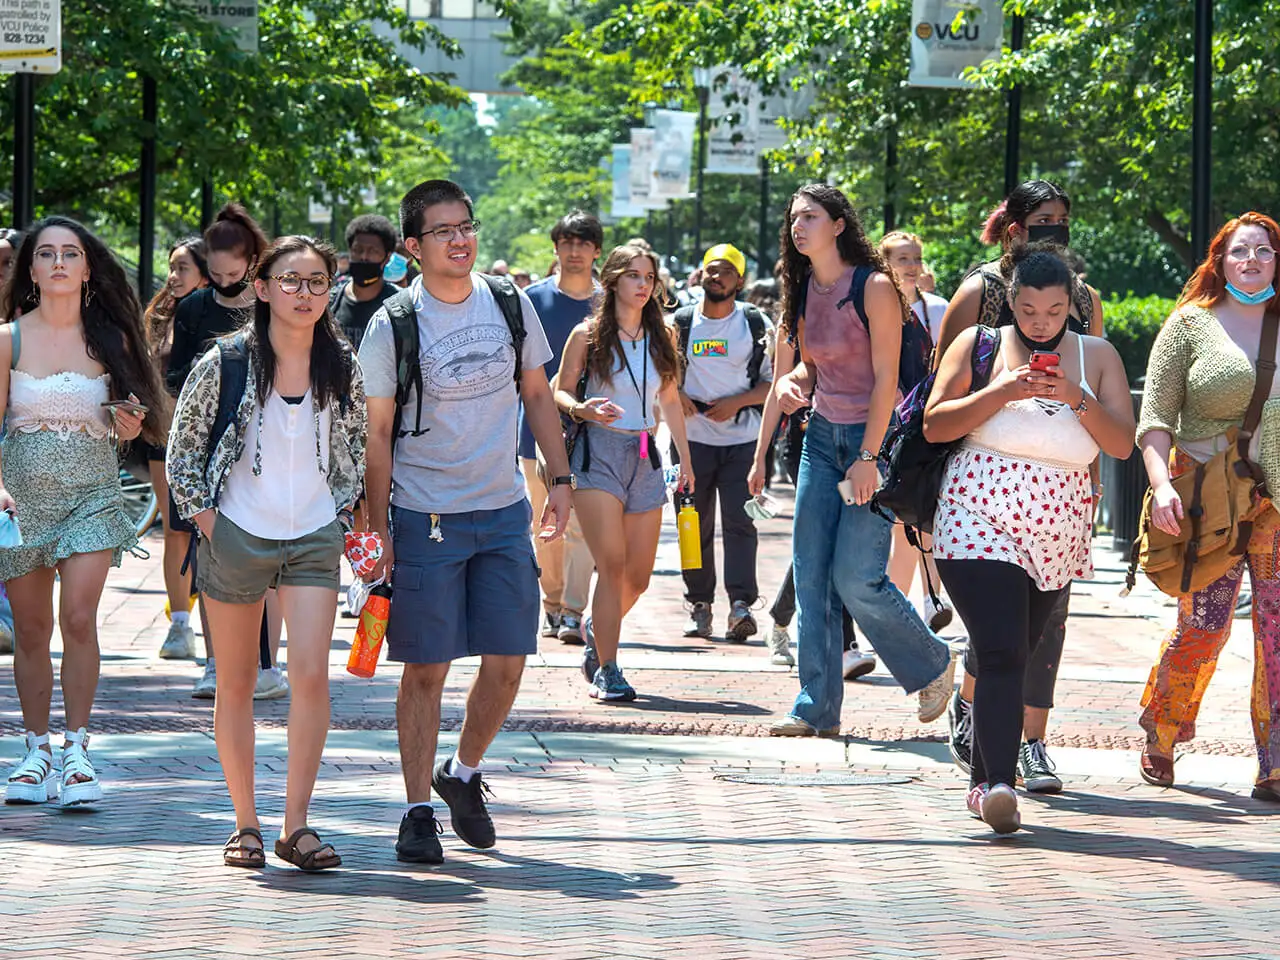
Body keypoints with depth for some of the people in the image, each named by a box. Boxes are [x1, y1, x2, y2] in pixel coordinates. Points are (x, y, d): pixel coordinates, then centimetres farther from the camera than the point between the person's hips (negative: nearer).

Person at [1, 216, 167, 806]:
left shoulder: (109, 338, 3)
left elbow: (124, 429, 11)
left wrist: (129, 424, -12)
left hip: (91, 493, 0)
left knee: (78, 619, -13)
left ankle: (77, 749, -7)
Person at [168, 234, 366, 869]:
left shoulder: (342, 367, 1)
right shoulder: (225, 364, -7)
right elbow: (182, 443, 2)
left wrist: (343, 508, 9)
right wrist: (203, 514, -5)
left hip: (314, 536, 1)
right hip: (236, 532, -1)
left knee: (311, 674, -14)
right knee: (236, 682, 6)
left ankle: (295, 826, -9)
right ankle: (245, 826, 16)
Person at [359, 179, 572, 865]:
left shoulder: (511, 305, 4)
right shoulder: (392, 326, -8)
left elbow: (537, 394, 15)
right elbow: (377, 433, -4)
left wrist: (560, 479, 8)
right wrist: (378, 529, -7)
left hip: (505, 511, 4)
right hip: (425, 518, -4)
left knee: (507, 661, 3)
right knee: (426, 669, -3)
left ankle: (463, 774, 26)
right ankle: (418, 809, 7)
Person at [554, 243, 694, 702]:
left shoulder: (660, 337, 11)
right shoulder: (588, 335, -1)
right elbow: (559, 390, 3)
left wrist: (685, 457, 17)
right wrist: (581, 409, -18)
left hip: (645, 457, 5)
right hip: (599, 451, -5)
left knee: (638, 576, 4)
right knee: (613, 565, -15)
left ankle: (597, 627, 34)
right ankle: (606, 670, -10)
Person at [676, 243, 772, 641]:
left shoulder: (757, 324, 3)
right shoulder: (680, 323, 7)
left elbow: (775, 381, 4)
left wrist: (738, 402, -11)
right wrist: (677, 395, -6)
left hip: (742, 439, -2)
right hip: (693, 439, 2)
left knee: (739, 521, -12)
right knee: (695, 525, 4)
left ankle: (741, 605, -18)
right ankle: (699, 605, 11)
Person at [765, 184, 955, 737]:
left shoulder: (874, 288, -13)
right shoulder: (806, 290, 8)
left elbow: (886, 378, -14)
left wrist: (868, 458, -18)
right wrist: (791, 384, -5)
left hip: (873, 438, -7)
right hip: (822, 437, 7)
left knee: (856, 578, -10)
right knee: (811, 577, 1)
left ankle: (933, 666, 13)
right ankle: (817, 707, 5)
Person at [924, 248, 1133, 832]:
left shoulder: (1096, 357, 10)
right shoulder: (978, 345, 4)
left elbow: (1123, 444, 2)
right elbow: (935, 426, -3)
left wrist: (1075, 397, -14)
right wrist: (1002, 392, -15)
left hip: (1057, 532, 3)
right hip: (978, 518, -3)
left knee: (1018, 654, 8)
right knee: (1001, 653, -16)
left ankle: (983, 783, 18)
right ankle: (999, 785, -25)